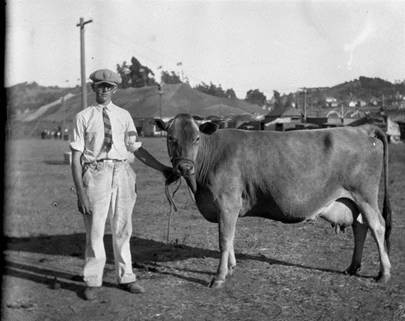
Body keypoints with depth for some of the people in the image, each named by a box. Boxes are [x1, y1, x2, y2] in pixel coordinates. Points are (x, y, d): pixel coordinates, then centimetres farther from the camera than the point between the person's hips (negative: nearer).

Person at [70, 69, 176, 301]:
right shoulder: (84, 117, 2)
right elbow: (76, 157, -1)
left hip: (122, 173, 3)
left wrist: (163, 168, 11)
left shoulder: (124, 116, 11)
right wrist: (80, 192, -9)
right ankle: (93, 282, 17)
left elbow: (137, 149, 15)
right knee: (95, 230, 3)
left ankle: (126, 277, 24)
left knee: (122, 229, 11)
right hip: (95, 174, -3)